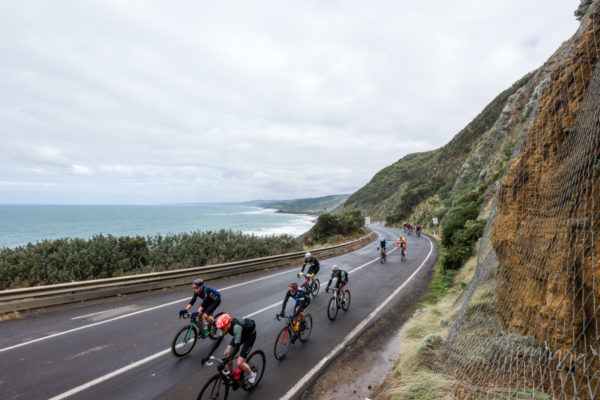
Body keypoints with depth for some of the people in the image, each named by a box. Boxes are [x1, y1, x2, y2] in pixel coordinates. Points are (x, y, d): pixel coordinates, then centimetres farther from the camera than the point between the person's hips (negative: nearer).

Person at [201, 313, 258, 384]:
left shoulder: (236, 327, -40)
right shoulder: (225, 325, -20)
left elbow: (237, 347, -41)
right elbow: (218, 341, -14)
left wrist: (226, 361, -45)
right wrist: (208, 355, -20)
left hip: (250, 334, -7)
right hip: (242, 334, 7)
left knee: (239, 363, -12)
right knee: (227, 353, -4)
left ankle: (252, 375, 16)